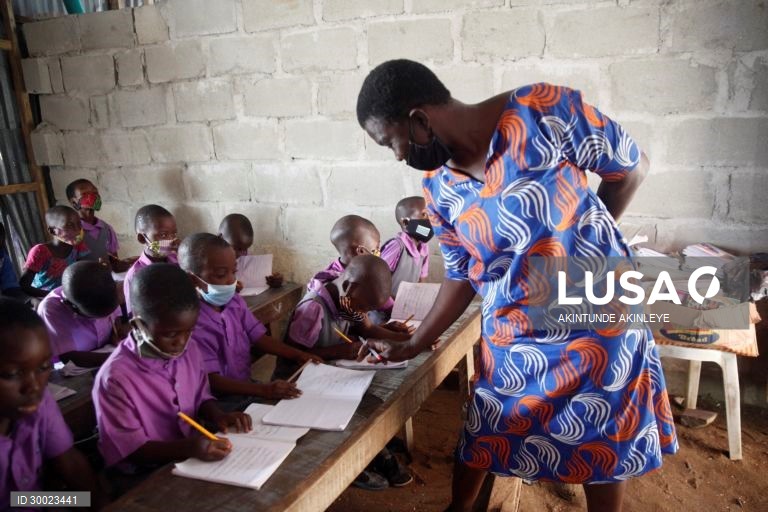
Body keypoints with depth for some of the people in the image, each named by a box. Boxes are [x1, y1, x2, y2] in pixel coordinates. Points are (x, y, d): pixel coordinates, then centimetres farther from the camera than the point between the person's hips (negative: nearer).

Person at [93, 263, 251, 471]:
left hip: (194, 459, 6)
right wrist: (189, 447, -29)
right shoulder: (115, 378, -21)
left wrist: (218, 416, -10)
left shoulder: (188, 349, -5)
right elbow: (130, 449, -16)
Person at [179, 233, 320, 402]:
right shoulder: (191, 322, -22)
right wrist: (264, 390, -31)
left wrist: (298, 355, -6)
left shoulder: (235, 302, 1)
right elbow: (211, 381, -23)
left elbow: (259, 337, 8)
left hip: (246, 385, 7)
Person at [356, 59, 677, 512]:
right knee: (481, 436, 15)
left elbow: (633, 167, -8)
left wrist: (588, 238, -2)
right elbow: (461, 277, 6)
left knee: (606, 446, 14)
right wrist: (412, 347, 9)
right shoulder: (439, 190, -5)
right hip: (512, 338, 4)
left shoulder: (542, 110, -21)